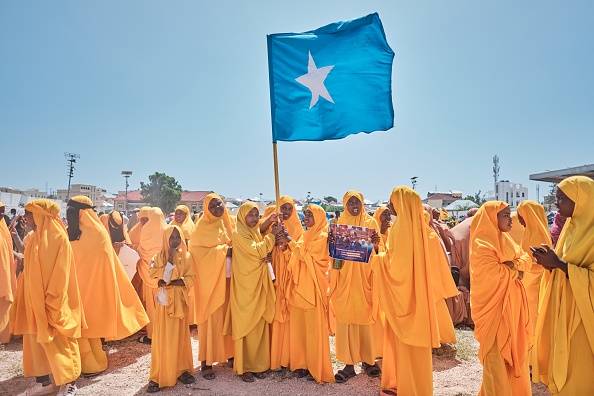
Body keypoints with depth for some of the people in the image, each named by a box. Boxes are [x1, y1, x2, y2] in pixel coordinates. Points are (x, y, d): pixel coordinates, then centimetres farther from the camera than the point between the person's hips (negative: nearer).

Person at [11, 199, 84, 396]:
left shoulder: (57, 237, -16)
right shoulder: (33, 238, 8)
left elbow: (60, 271, -17)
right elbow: (30, 268, 15)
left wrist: (52, 301, -18)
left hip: (51, 299, -8)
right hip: (34, 297, 8)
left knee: (58, 340, 1)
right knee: (36, 339, 13)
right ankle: (43, 380, 27)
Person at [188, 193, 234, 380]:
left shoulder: (228, 222, 10)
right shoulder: (202, 225, -6)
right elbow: (197, 250, -15)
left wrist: (234, 251, -4)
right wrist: (223, 251, -17)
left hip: (228, 277, 5)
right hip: (210, 277, -5)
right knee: (211, 317, -2)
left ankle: (228, 353, 22)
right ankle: (206, 361, 8)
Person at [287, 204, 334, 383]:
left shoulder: (322, 237, -8)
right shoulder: (305, 235, 15)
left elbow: (305, 255, -17)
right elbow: (296, 257, 14)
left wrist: (289, 240, -17)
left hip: (313, 287, -7)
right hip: (300, 286, 7)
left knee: (314, 326, -1)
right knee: (299, 325, 9)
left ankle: (318, 368, 9)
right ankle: (302, 363, 20)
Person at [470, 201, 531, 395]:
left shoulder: (505, 240, 10)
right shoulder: (482, 245, -17)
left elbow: (525, 259, 6)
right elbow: (497, 273, -22)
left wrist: (511, 265, -13)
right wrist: (516, 269, -5)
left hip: (511, 306, 8)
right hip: (494, 307, -8)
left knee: (513, 351, 16)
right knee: (497, 357, 1)